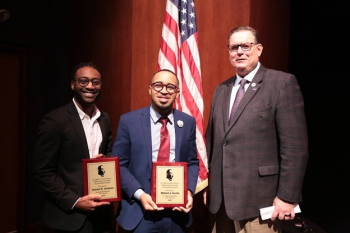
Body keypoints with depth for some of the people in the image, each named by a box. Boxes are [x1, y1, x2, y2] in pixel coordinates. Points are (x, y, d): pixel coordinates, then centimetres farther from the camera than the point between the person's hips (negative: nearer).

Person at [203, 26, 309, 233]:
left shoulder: (283, 83, -7)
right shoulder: (221, 90, 11)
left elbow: (295, 146, -11)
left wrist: (287, 196, -14)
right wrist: (208, 183, 12)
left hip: (259, 198, -5)